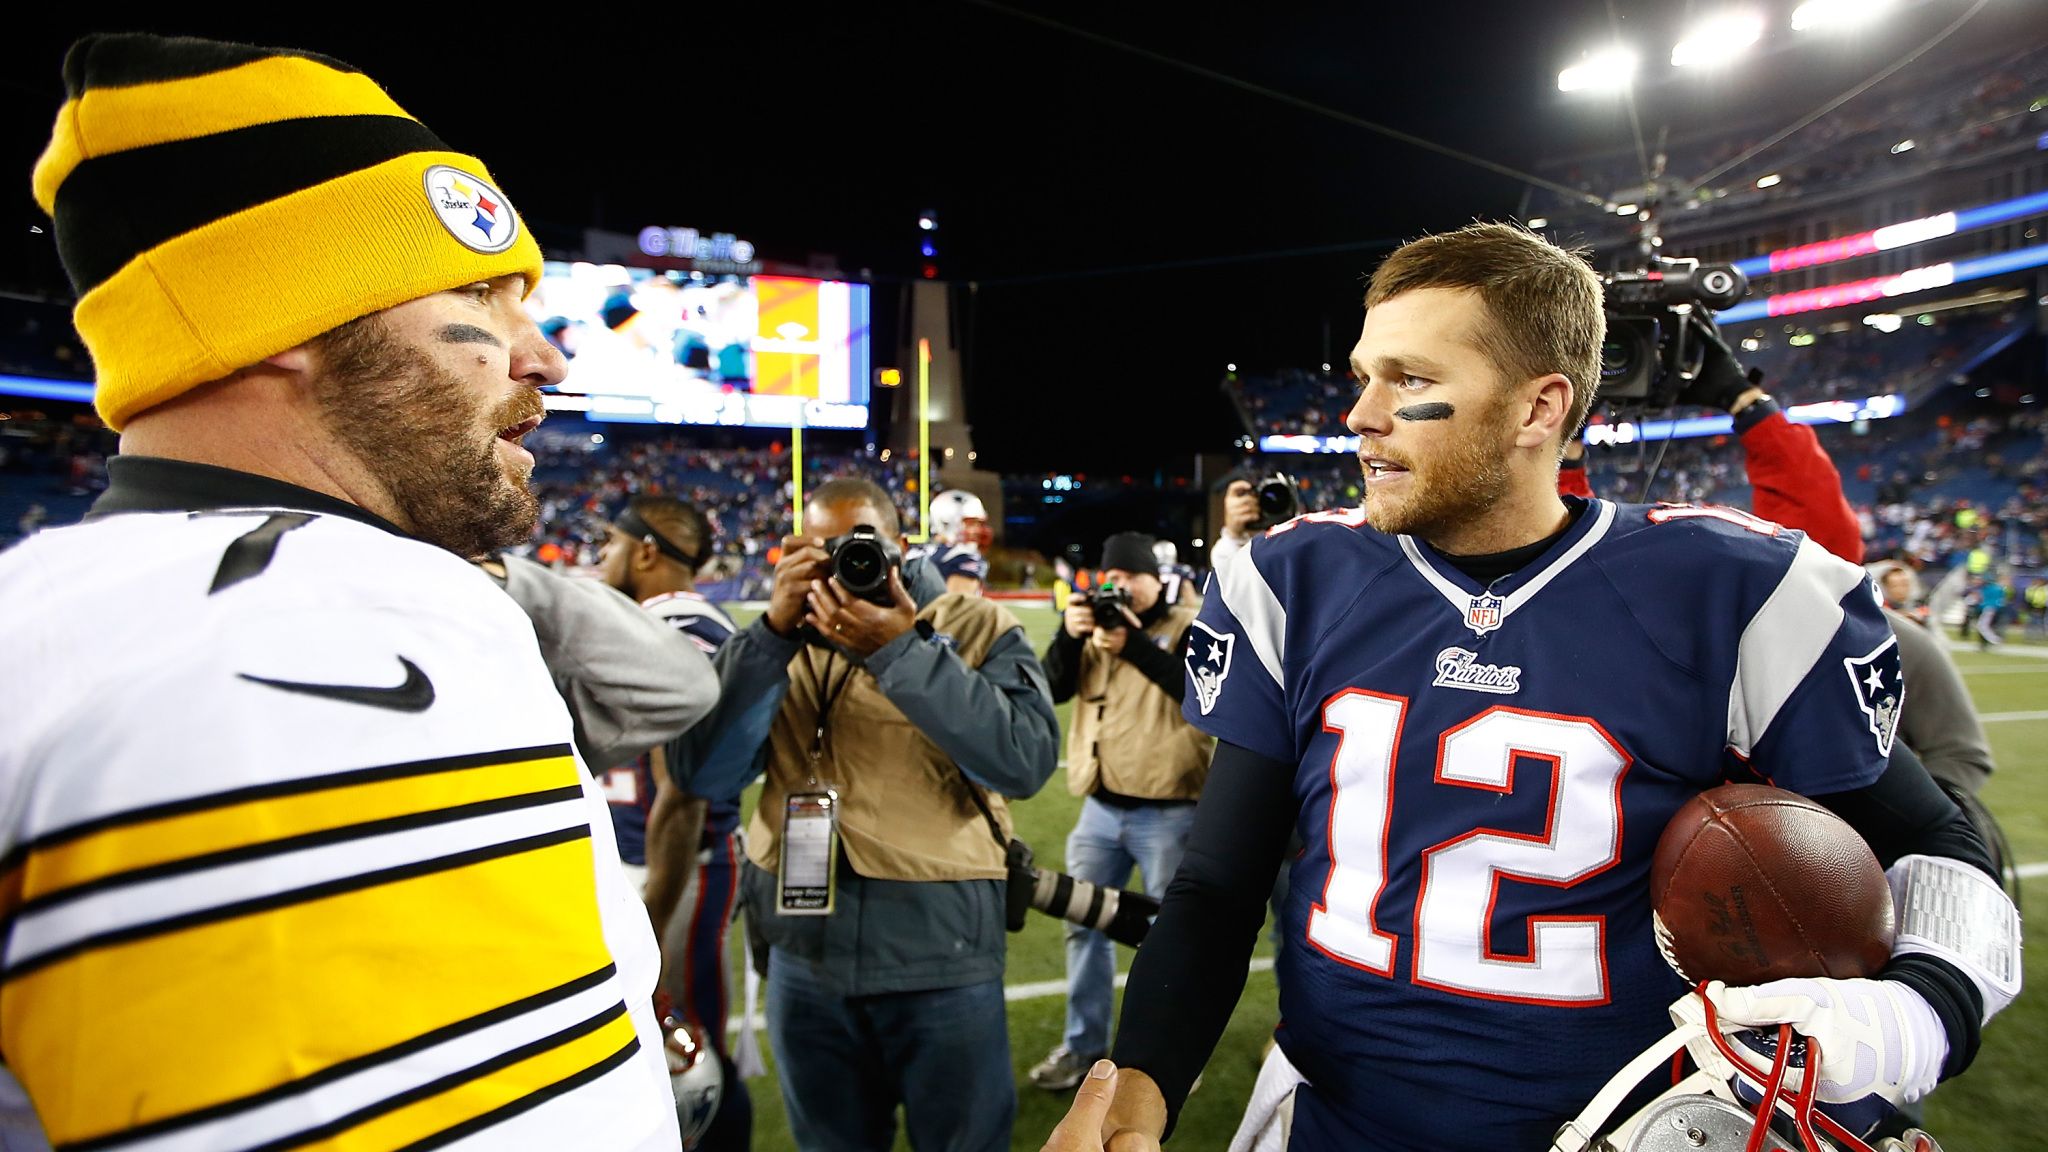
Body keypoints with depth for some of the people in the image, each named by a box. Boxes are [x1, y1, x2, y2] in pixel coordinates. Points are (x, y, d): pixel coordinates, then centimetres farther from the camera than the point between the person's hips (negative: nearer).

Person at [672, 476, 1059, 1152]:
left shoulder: (977, 629, -4)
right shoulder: (776, 645, 6)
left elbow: (1026, 762, -19)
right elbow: (703, 777, -6)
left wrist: (901, 650, -23)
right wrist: (773, 633, -14)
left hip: (942, 950, -3)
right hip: (803, 948, 4)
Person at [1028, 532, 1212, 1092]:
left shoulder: (1189, 625, -5)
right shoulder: (1098, 624, 9)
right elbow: (1053, 690, 2)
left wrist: (1136, 644, -26)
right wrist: (1068, 635, -14)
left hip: (1168, 812, -5)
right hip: (1100, 806, 6)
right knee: (1085, 923, 14)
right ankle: (1084, 1044, 30)